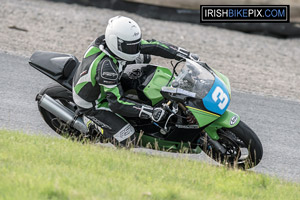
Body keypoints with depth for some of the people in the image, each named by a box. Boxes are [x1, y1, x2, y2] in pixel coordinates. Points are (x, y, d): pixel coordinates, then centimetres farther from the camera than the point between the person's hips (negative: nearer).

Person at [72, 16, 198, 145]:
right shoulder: (106, 66, -41)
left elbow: (153, 46, -11)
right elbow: (116, 103, -41)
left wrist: (188, 56, -14)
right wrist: (151, 112, -47)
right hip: (91, 104, -8)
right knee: (127, 136, -21)